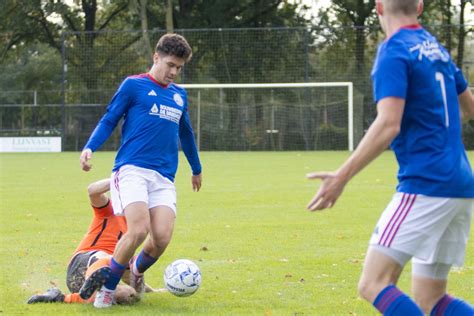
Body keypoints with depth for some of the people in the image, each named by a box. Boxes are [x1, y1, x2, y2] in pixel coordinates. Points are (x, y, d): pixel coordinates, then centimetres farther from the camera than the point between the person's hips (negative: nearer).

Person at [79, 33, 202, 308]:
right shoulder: (133, 85, 6)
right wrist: (89, 148, -12)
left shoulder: (180, 95, 21)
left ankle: (137, 271, 21)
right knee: (139, 230, -23)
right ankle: (107, 288, -3)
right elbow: (109, 121, 6)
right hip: (132, 169, -5)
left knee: (162, 238, -14)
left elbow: (186, 133, 35)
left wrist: (197, 168, 46)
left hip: (164, 177, 5)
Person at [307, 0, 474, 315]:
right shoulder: (436, 48, 17)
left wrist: (342, 176, -19)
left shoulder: (394, 51, -7)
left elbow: (388, 126, -19)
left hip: (424, 185, -8)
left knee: (373, 284, -11)